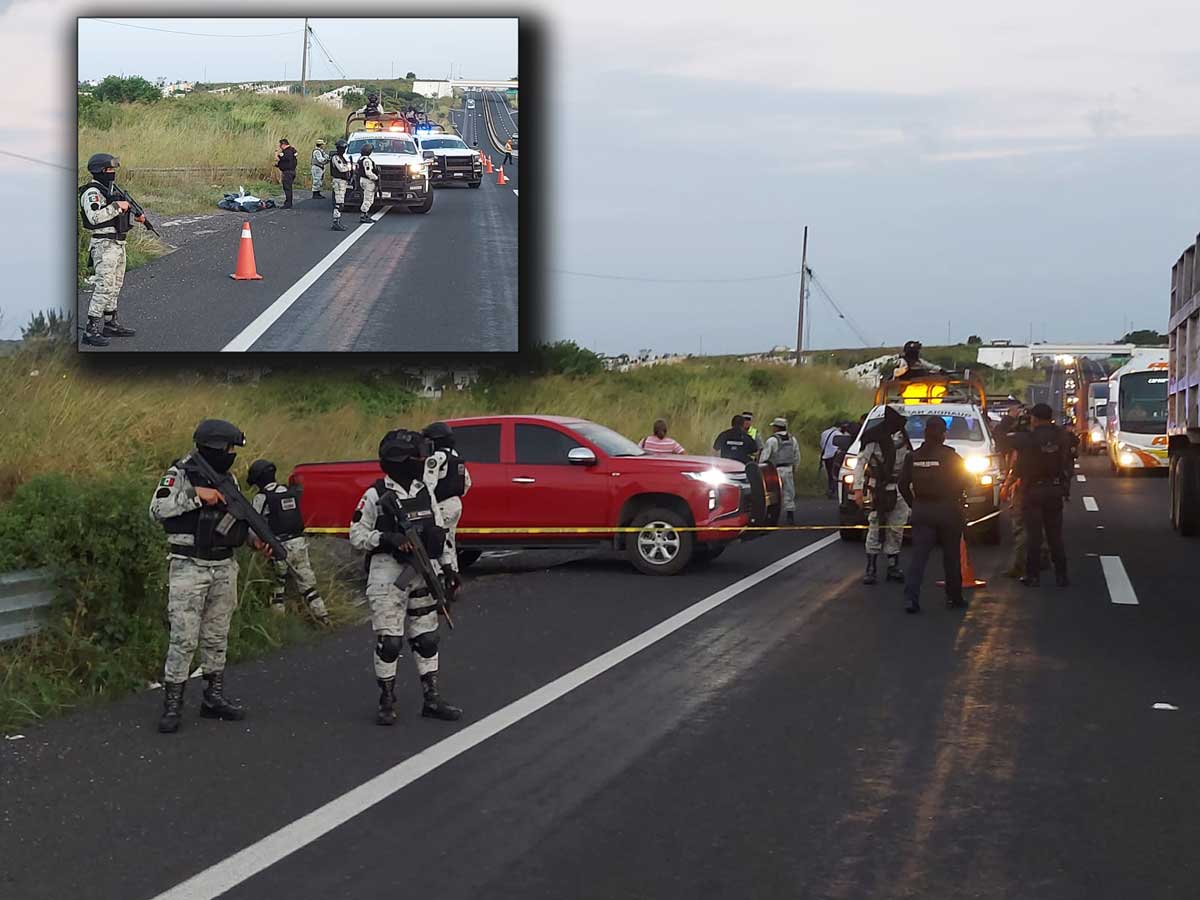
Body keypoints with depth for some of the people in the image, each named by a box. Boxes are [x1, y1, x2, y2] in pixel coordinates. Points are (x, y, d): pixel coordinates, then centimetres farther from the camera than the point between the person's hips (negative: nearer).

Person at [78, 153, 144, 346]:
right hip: (104, 245, -10)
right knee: (104, 286, -14)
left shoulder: (110, 190, 16)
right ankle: (91, 330, -14)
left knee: (116, 286, 15)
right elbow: (95, 217, -28)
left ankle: (110, 324, 25)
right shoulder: (92, 192, -13)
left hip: (118, 244, 10)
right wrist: (117, 206, -24)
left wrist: (135, 218, 9)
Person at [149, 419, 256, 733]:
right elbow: (158, 510, -20)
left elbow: (238, 523, 18)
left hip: (224, 567, 6)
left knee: (217, 636, 11)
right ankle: (172, 705, -2)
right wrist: (195, 495, -24)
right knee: (184, 638, -7)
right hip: (189, 567, -6)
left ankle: (214, 697, 20)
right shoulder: (180, 474, -8)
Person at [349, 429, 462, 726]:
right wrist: (387, 538, -21)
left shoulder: (425, 492, 9)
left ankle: (432, 699, 16)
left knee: (426, 639, 9)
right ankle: (387, 702, 6)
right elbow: (356, 536, -7)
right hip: (388, 576, -6)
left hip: (422, 576, 6)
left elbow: (439, 533, 16)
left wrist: (447, 568, 12)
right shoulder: (376, 496, -8)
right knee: (389, 641, -5)